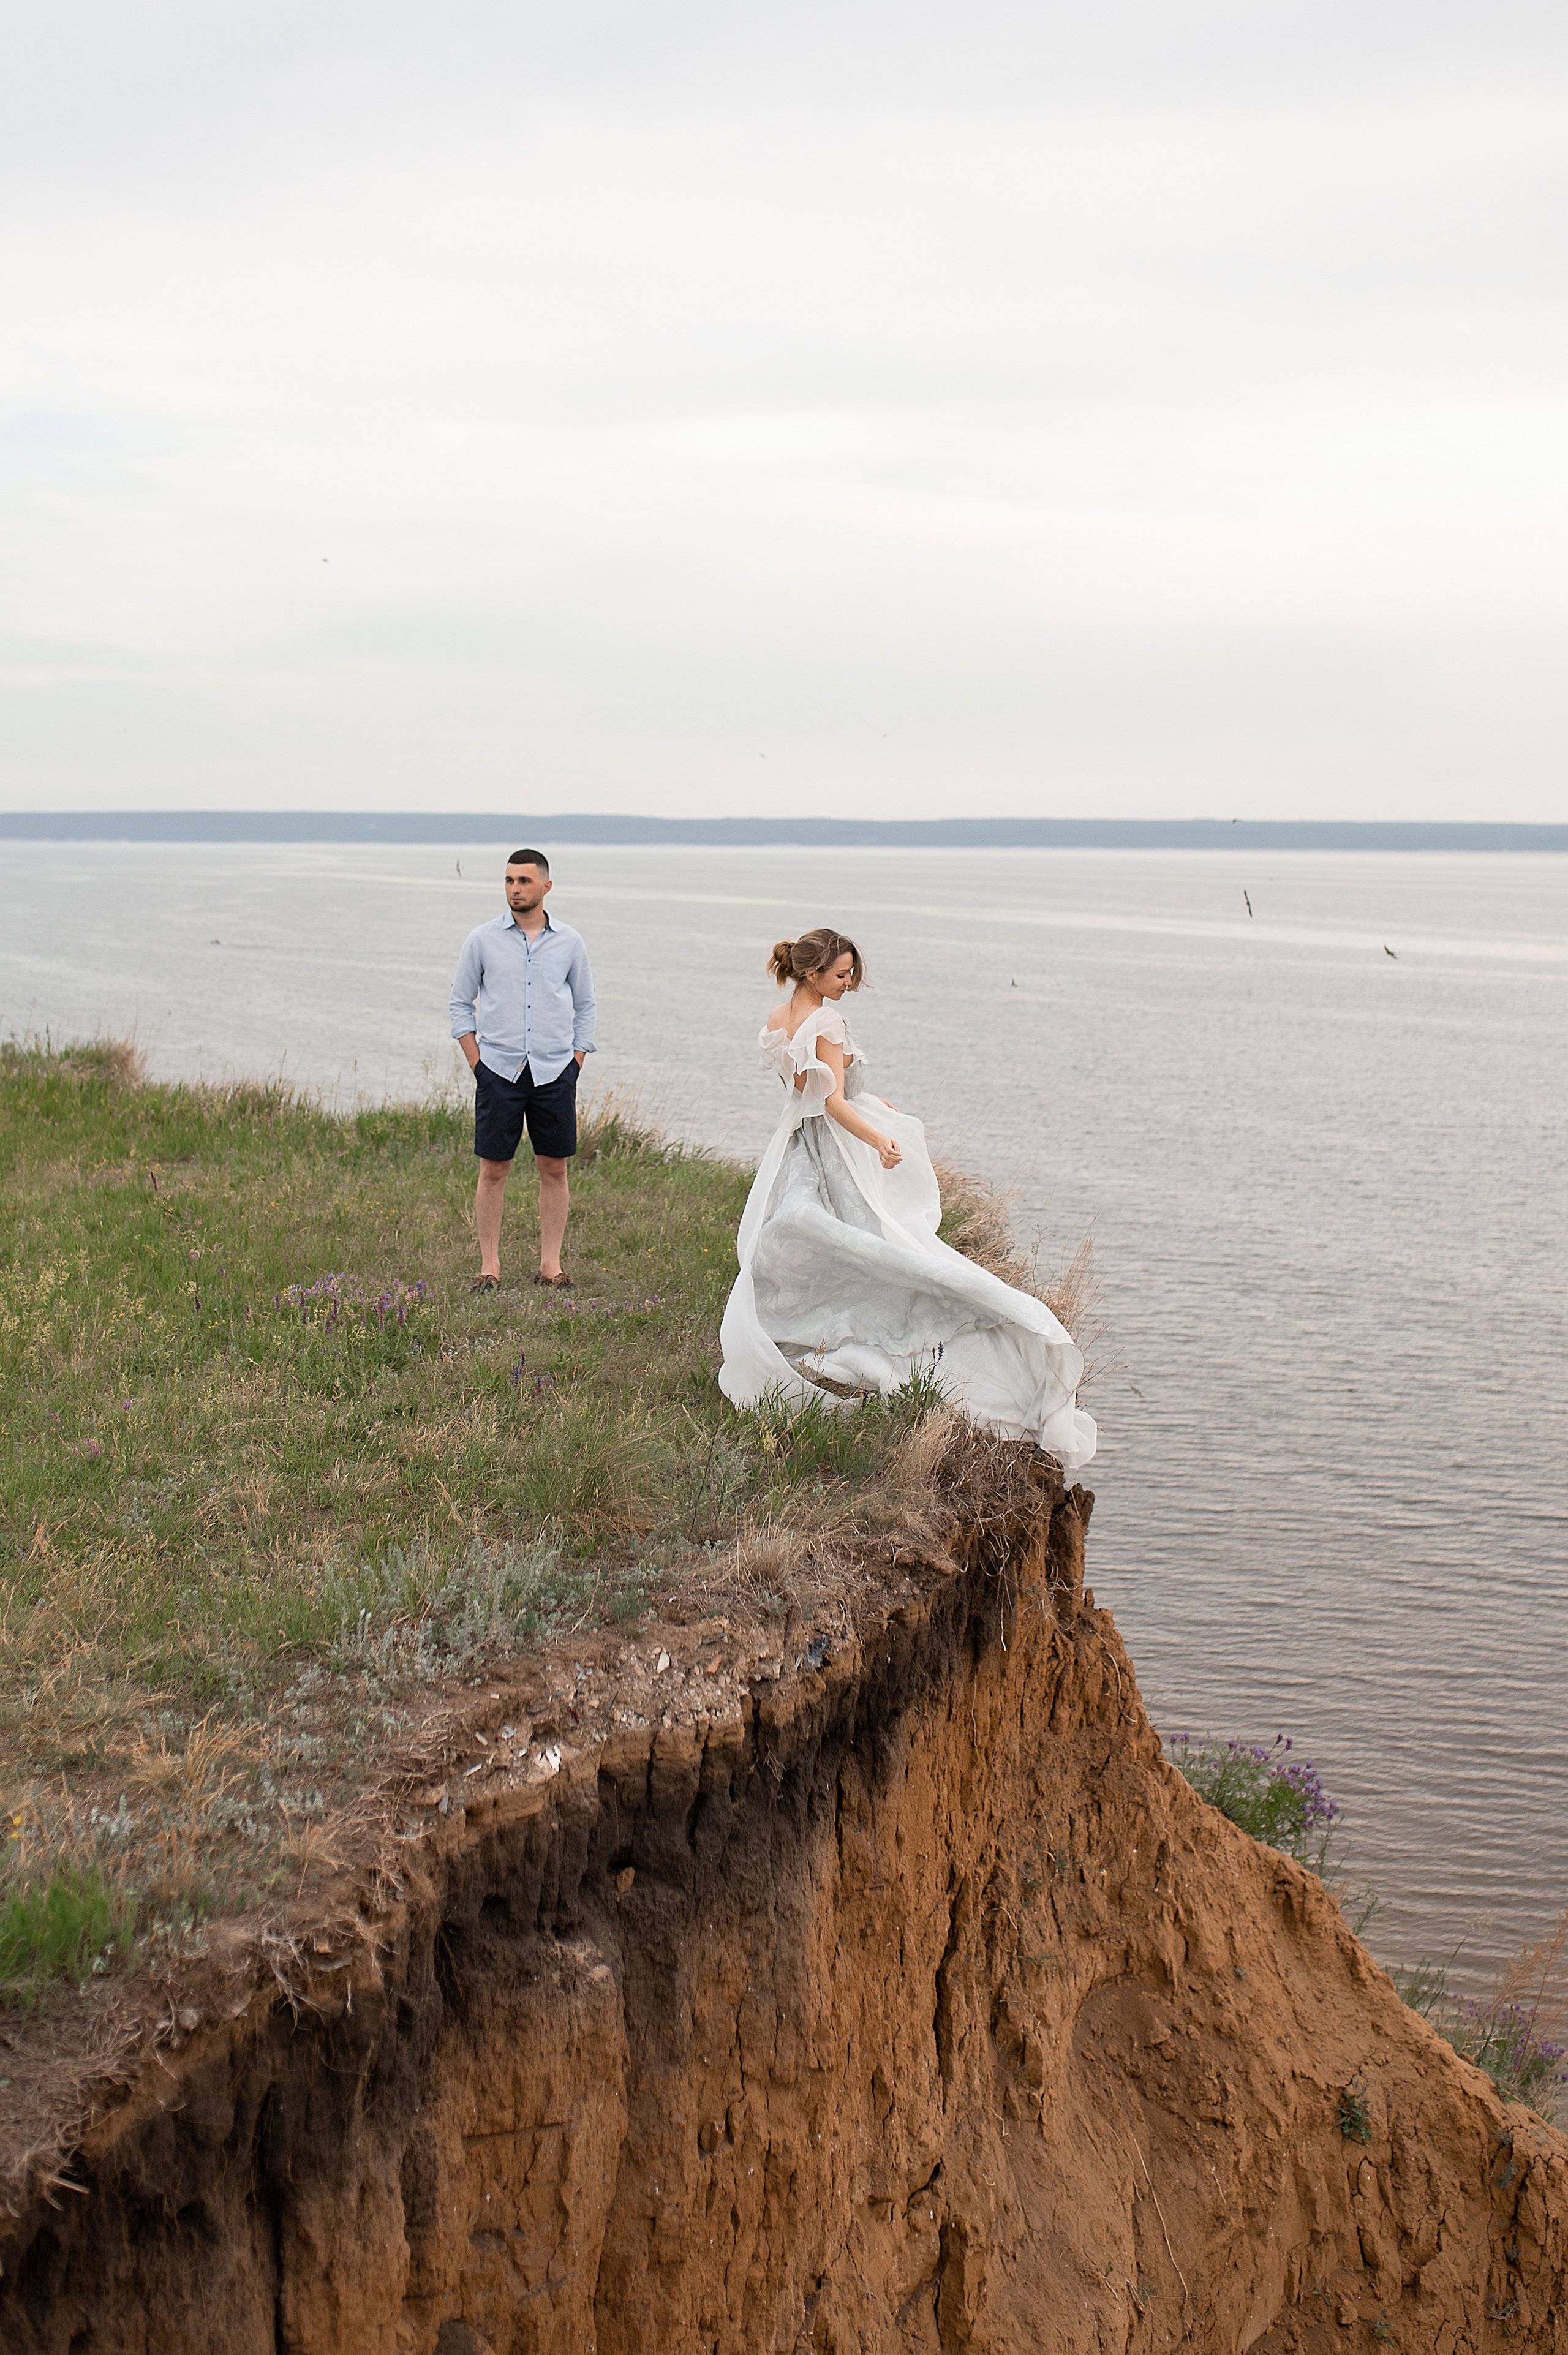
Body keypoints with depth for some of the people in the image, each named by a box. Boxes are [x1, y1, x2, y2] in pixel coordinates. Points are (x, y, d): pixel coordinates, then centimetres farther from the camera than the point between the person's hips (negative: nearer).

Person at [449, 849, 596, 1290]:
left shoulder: (569, 942, 6)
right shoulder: (483, 939, 2)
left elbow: (585, 1006, 13)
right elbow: (461, 1002, 8)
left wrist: (575, 1064, 5)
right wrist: (476, 1062, 0)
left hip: (555, 1071, 1)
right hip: (499, 1070, -1)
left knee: (554, 1169, 4)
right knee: (494, 1170, -1)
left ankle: (551, 1264, 12)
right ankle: (489, 1266, 7)